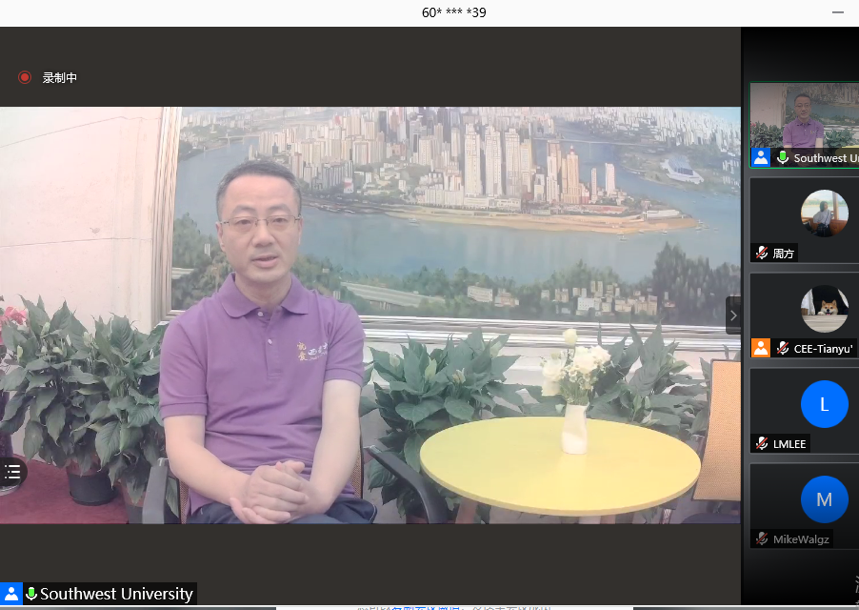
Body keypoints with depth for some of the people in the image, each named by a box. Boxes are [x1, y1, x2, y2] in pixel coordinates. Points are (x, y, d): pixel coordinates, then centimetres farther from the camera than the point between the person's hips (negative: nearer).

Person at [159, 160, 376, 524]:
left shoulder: (339, 321, 9)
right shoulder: (188, 331, 8)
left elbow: (341, 420, -4)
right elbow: (182, 445, 0)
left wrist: (317, 494, -26)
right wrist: (243, 489, -22)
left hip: (328, 502, 3)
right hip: (226, 505, -2)